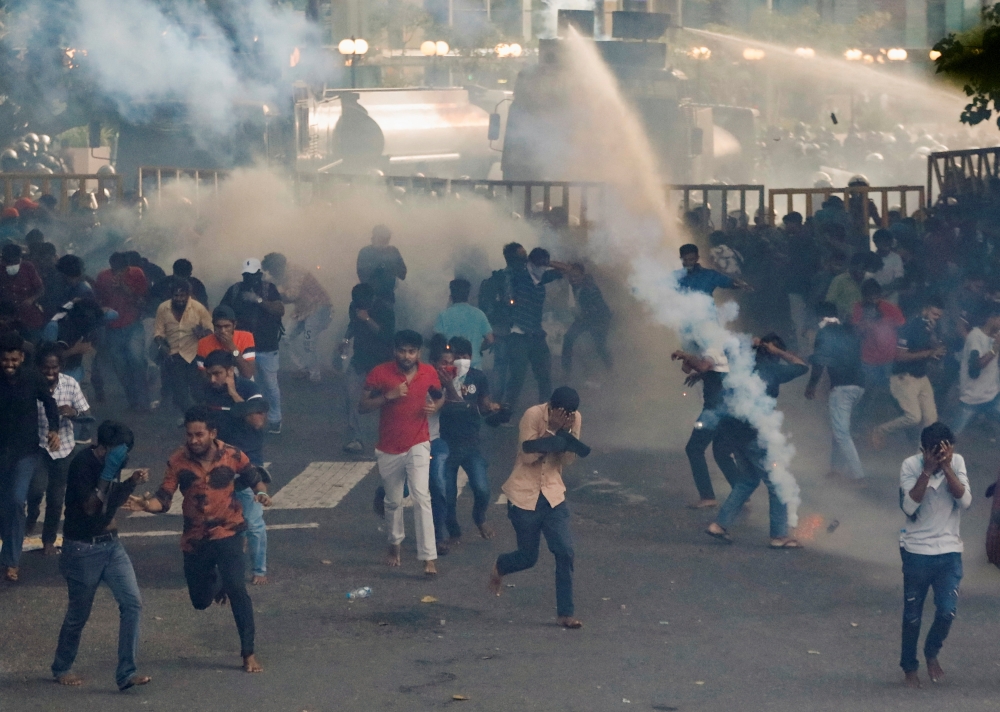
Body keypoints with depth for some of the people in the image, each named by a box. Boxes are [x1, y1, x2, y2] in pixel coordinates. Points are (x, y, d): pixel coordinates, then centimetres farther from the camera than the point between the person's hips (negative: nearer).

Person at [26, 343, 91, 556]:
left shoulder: (71, 384, -12)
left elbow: (87, 416, -9)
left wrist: (73, 412, -30)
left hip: (63, 447, 2)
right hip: (36, 445, -2)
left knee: (56, 498, 9)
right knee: (37, 489, -21)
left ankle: (49, 540, 32)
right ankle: (32, 514, 15)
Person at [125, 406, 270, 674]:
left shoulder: (232, 456, -11)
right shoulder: (178, 461, -10)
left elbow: (253, 477, 7)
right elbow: (163, 499, -14)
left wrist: (261, 492, -15)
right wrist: (146, 504, -36)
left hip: (227, 533, -3)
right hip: (194, 539, 3)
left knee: (236, 589, -21)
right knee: (200, 601, 15)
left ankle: (248, 653, -10)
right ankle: (217, 581, 53)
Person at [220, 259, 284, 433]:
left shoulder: (269, 289, -1)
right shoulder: (235, 290, 4)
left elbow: (280, 310, -14)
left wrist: (258, 300, -24)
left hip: (266, 347, -2)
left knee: (270, 385, 2)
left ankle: (274, 421, 15)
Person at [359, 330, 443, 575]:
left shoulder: (429, 373, -3)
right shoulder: (380, 373, -9)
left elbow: (440, 396, 16)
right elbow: (362, 406, -9)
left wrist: (436, 406, -7)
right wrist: (388, 396, -24)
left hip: (418, 446, -1)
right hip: (389, 449, 1)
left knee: (421, 497, -17)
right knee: (393, 501, 16)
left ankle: (428, 557, -19)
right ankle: (395, 544, 42)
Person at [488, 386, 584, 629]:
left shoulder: (574, 419, -3)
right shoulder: (533, 415, -17)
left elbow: (568, 460, -3)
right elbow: (528, 455, -21)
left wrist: (567, 432, -19)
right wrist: (552, 430, -26)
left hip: (553, 494, 4)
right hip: (524, 494, -3)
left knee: (565, 552, -8)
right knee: (528, 557, 5)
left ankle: (565, 613, 1)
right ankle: (499, 568, 40)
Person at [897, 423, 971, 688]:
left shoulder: (957, 462, -2)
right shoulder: (911, 466, -9)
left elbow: (965, 501, -14)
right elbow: (909, 506, -20)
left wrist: (946, 467, -22)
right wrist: (928, 470, -24)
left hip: (949, 551, 1)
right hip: (917, 551, -1)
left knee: (947, 611, -10)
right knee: (912, 615, 7)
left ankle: (932, 653, 19)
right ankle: (910, 668, 26)